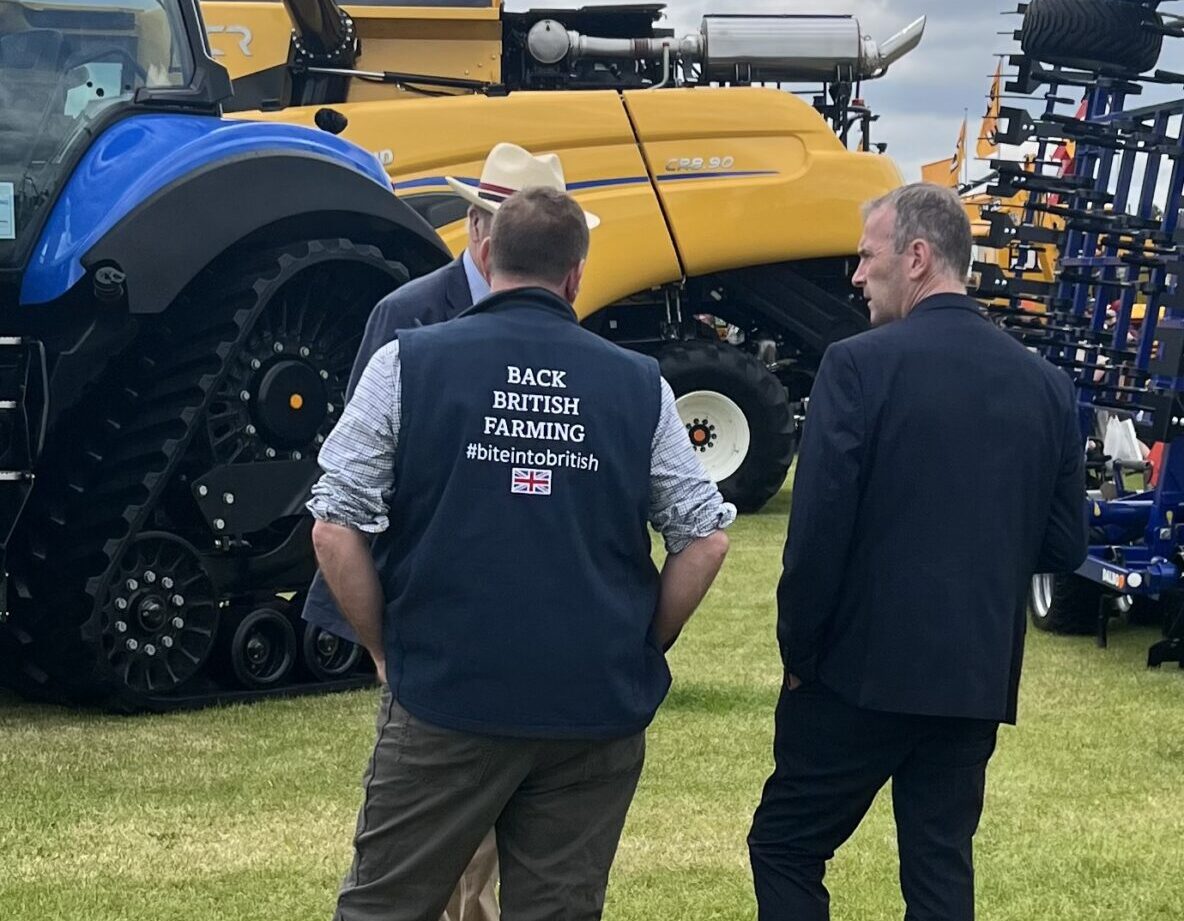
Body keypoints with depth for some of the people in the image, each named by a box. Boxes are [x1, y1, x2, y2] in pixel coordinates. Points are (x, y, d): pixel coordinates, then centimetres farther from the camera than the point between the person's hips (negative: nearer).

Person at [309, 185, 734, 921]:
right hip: (597, 706, 2)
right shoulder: (639, 384, 3)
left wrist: (387, 651, 6)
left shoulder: (410, 364, -3)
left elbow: (336, 529, -6)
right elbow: (706, 537, 3)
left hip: (447, 695, -2)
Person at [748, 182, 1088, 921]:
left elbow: (819, 529, -16)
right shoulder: (1046, 384, 3)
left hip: (865, 668, -5)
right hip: (977, 677, 5)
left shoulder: (862, 365, -13)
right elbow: (1065, 545, 6)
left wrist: (799, 653, -3)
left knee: (786, 848, 10)